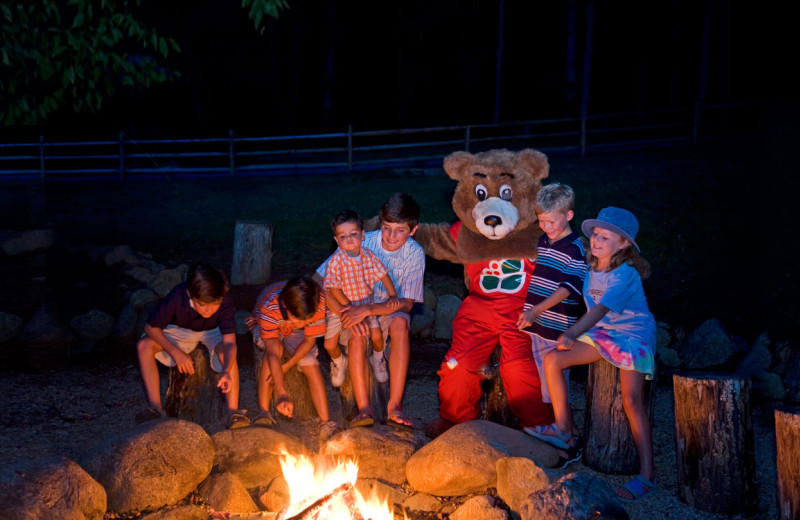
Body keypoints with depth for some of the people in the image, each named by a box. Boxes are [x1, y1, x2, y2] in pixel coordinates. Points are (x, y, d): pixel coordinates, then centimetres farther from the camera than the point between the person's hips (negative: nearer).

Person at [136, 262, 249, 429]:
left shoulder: (225, 302, -34)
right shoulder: (177, 297, -35)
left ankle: (233, 412, -32)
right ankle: (156, 408, -22)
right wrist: (176, 352, -34)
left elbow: (229, 343, -37)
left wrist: (226, 372, -55)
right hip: (180, 332, 1)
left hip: (212, 332, -1)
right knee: (144, 346, -24)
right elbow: (150, 327, -23)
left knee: (226, 352, -35)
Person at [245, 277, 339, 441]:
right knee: (276, 346, -34)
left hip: (294, 334, 2)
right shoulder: (268, 306, -42)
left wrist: (285, 367, -31)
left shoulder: (319, 301, -35)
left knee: (311, 365, -21)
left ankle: (326, 424, -20)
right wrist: (282, 394, -50)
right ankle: (263, 413, -28)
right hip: (264, 330, -2)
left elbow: (309, 341, -22)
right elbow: (273, 352, -44)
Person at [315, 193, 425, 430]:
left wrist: (368, 309, -32)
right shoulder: (362, 244, -16)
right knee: (357, 335, -35)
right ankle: (364, 408, -32)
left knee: (400, 322, -34)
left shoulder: (414, 253, -12)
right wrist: (346, 314, -31)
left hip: (388, 312, 1)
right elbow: (318, 281, -17)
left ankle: (395, 405, -35)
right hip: (355, 309, -1)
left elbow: (406, 303, -16)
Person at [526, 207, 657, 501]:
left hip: (633, 335, -7)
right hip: (601, 334, 7)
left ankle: (647, 474, -17)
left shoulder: (626, 275, -20)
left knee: (631, 399, -23)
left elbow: (601, 309, -33)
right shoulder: (592, 268, 4)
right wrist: (572, 335, 1)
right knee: (552, 359, -11)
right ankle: (563, 430, -1)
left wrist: (572, 335, -43)